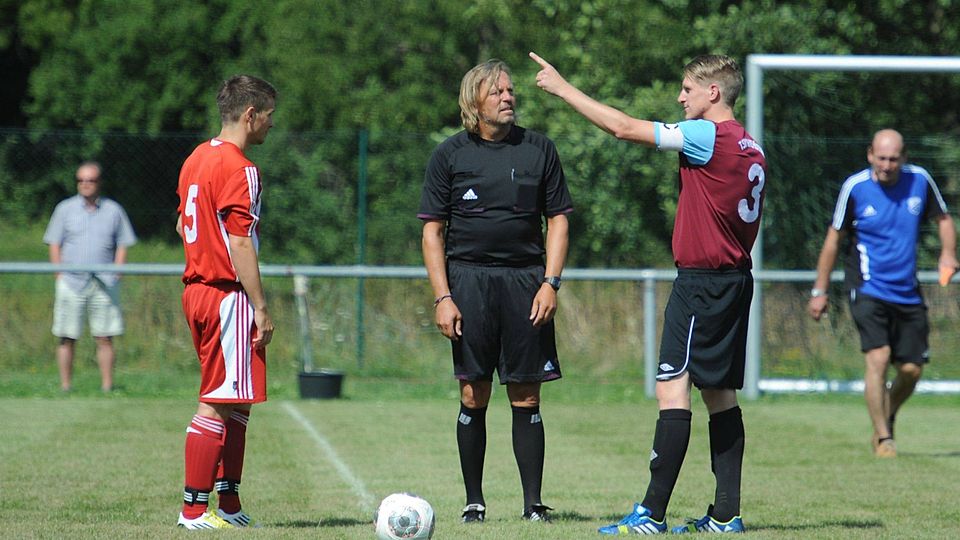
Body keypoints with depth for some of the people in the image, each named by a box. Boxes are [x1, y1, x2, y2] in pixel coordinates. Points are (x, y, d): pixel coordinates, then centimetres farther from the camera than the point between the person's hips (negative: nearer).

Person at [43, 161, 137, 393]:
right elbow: (54, 244, 9)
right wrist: (60, 275, -2)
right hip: (71, 281, 0)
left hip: (104, 284, 0)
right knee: (67, 337, -3)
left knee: (105, 337, -2)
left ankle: (107, 386, 1)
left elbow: (122, 245, 14)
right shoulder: (65, 209, 10)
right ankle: (65, 386, 1)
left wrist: (115, 274, 1)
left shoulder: (113, 210, 11)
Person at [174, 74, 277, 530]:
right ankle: (194, 509, -6)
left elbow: (183, 225, 22)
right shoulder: (239, 169, -15)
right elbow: (241, 243, -19)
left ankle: (229, 504, 16)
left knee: (237, 404, 14)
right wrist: (261, 308, -16)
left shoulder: (197, 159, 14)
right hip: (228, 296, -10)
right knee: (218, 404, -7)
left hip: (197, 289, 10)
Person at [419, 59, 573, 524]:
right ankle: (473, 501, 9)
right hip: (468, 279, -1)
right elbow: (432, 230, 5)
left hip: (525, 279, 1)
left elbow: (557, 220, 11)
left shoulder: (539, 149, 8)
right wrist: (442, 297, -4)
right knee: (473, 396, 0)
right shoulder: (450, 154, 5)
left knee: (526, 397, -1)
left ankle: (533, 503, 4)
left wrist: (550, 283, -1)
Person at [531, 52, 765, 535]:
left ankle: (653, 514, -13)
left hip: (701, 280, -9)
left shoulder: (708, 137, -13)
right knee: (719, 391, 10)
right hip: (736, 281, 9)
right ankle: (726, 515, 9)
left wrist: (563, 88, -4)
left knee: (672, 387, -10)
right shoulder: (749, 148, 13)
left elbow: (623, 128, -12)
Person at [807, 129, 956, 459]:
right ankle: (883, 439, -12)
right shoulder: (855, 187, -8)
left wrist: (948, 253, -6)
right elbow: (834, 237, 2)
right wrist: (819, 291, 3)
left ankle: (886, 420, 31)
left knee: (911, 369, 3)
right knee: (878, 357, -20)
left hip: (908, 292, 4)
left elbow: (943, 219, 14)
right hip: (867, 290, -4)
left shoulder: (919, 181, -1)